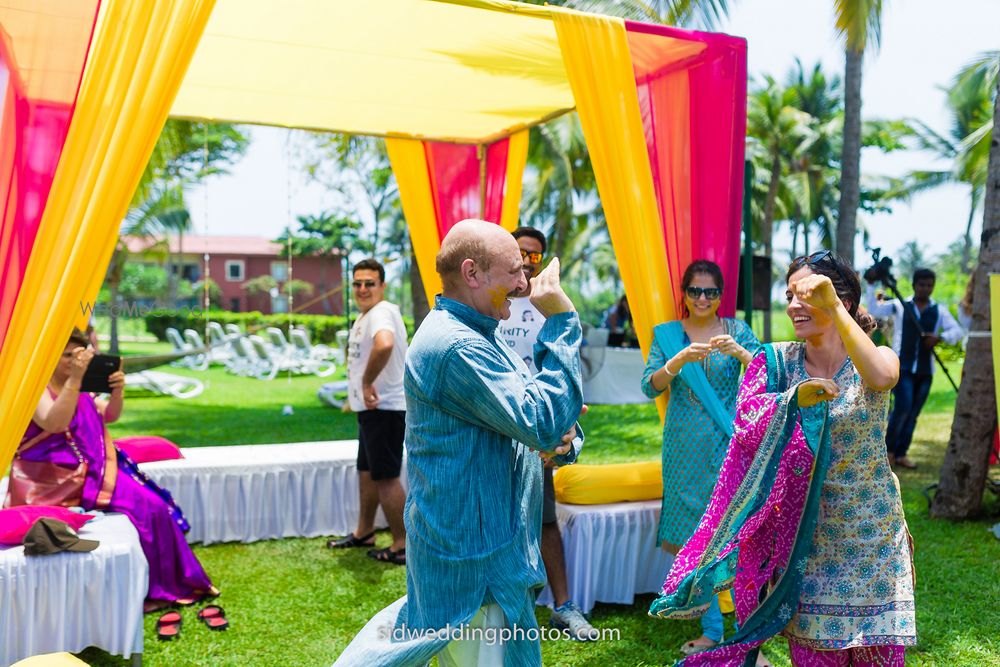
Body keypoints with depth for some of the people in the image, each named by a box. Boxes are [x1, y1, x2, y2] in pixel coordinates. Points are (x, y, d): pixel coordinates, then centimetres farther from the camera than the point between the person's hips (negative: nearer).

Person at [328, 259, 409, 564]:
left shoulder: (381, 313, -20)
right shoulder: (364, 316, 15)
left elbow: (384, 344, -43)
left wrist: (367, 382, -30)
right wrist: (356, 396, 18)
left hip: (384, 409, -11)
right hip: (372, 409, 11)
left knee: (386, 476, -4)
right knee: (367, 471, 21)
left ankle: (402, 545, 7)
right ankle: (364, 532, 35)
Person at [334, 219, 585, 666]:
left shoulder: (477, 338, 12)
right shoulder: (457, 347, -23)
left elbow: (522, 420, 15)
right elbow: (543, 421, -28)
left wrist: (560, 441, -8)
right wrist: (561, 323, -22)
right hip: (474, 562, -10)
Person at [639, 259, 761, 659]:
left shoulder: (737, 331, 5)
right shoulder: (666, 334, 6)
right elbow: (650, 387, -6)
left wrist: (739, 352, -23)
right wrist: (679, 360, -24)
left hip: (730, 444, -2)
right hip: (685, 448, 2)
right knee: (691, 538, 7)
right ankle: (712, 629, 20)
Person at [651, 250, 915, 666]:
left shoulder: (871, 361, -7)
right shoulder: (778, 361, -1)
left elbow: (883, 377, -32)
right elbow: (746, 420, -16)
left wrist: (834, 308, -37)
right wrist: (795, 399, -34)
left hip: (871, 538, -1)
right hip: (807, 536, 1)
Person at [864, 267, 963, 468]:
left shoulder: (939, 311, 8)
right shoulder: (899, 306, 3)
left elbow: (957, 331, -2)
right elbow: (873, 310, -7)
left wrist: (940, 337, -21)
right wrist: (871, 285, -15)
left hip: (925, 371, 3)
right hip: (902, 367, -3)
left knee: (913, 413, 7)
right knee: (903, 407, -14)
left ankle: (901, 453, 18)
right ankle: (889, 448, 6)